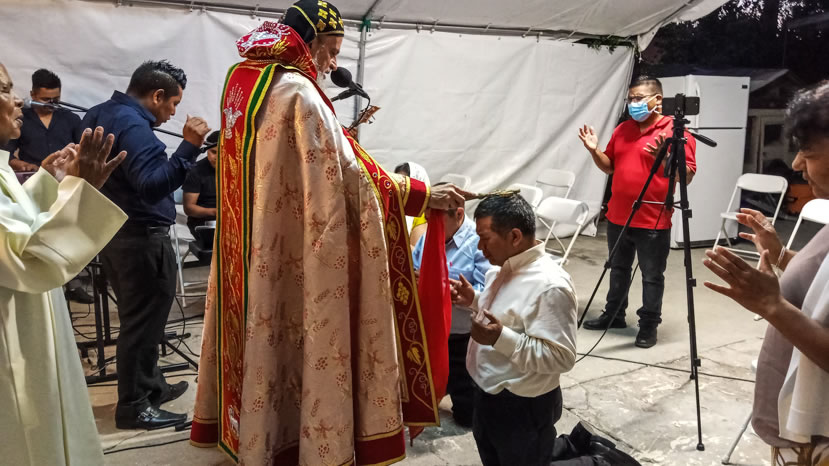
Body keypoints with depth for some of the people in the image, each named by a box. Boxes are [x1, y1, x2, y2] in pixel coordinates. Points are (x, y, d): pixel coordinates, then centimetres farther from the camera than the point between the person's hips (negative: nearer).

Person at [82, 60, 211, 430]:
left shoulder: (101, 115, 12)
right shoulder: (131, 125, -20)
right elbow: (153, 184, -30)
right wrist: (189, 146, -30)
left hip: (114, 232, 10)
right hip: (140, 237, -10)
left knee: (139, 317, 20)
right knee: (143, 321, 0)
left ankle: (150, 386, 33)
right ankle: (133, 406, 10)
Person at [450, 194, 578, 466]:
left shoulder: (550, 286, -28)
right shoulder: (503, 267, 0)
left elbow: (561, 357, -28)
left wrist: (502, 338, -34)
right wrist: (474, 300, 0)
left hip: (523, 408, -9)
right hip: (487, 395, 9)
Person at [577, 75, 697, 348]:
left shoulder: (675, 132, -10)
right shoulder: (622, 130, 10)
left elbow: (688, 175, -14)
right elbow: (609, 166, 17)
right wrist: (595, 150, -1)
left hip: (653, 220, -6)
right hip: (618, 216, 7)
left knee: (652, 277, 5)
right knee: (618, 269, 19)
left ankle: (649, 326, 17)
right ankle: (614, 314, 34)